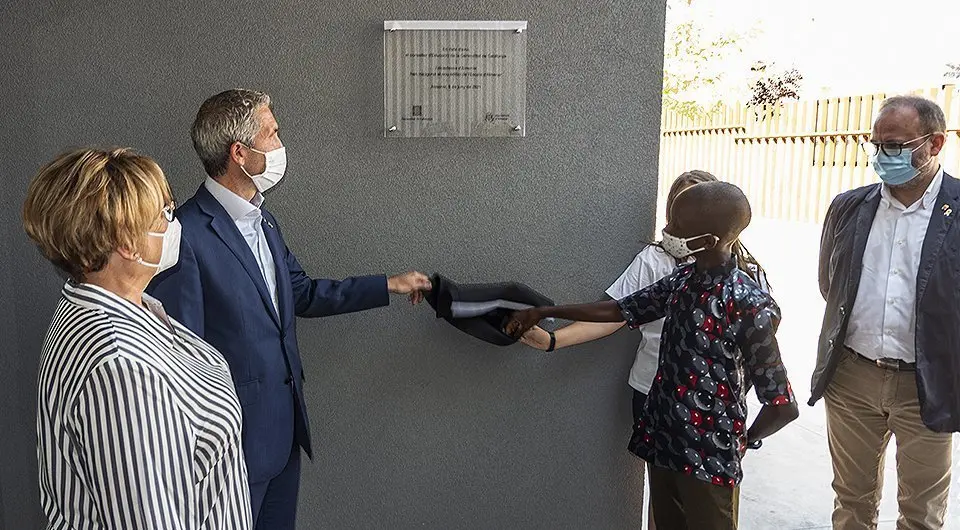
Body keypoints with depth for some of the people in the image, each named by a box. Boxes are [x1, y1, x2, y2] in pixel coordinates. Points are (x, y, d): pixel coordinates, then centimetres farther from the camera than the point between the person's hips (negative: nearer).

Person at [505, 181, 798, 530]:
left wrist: (745, 441, -2)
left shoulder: (751, 307, -24)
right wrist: (545, 312, 8)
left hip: (710, 458, -7)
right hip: (662, 440, 7)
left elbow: (783, 407, -20)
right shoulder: (682, 281, -2)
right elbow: (619, 310, 10)